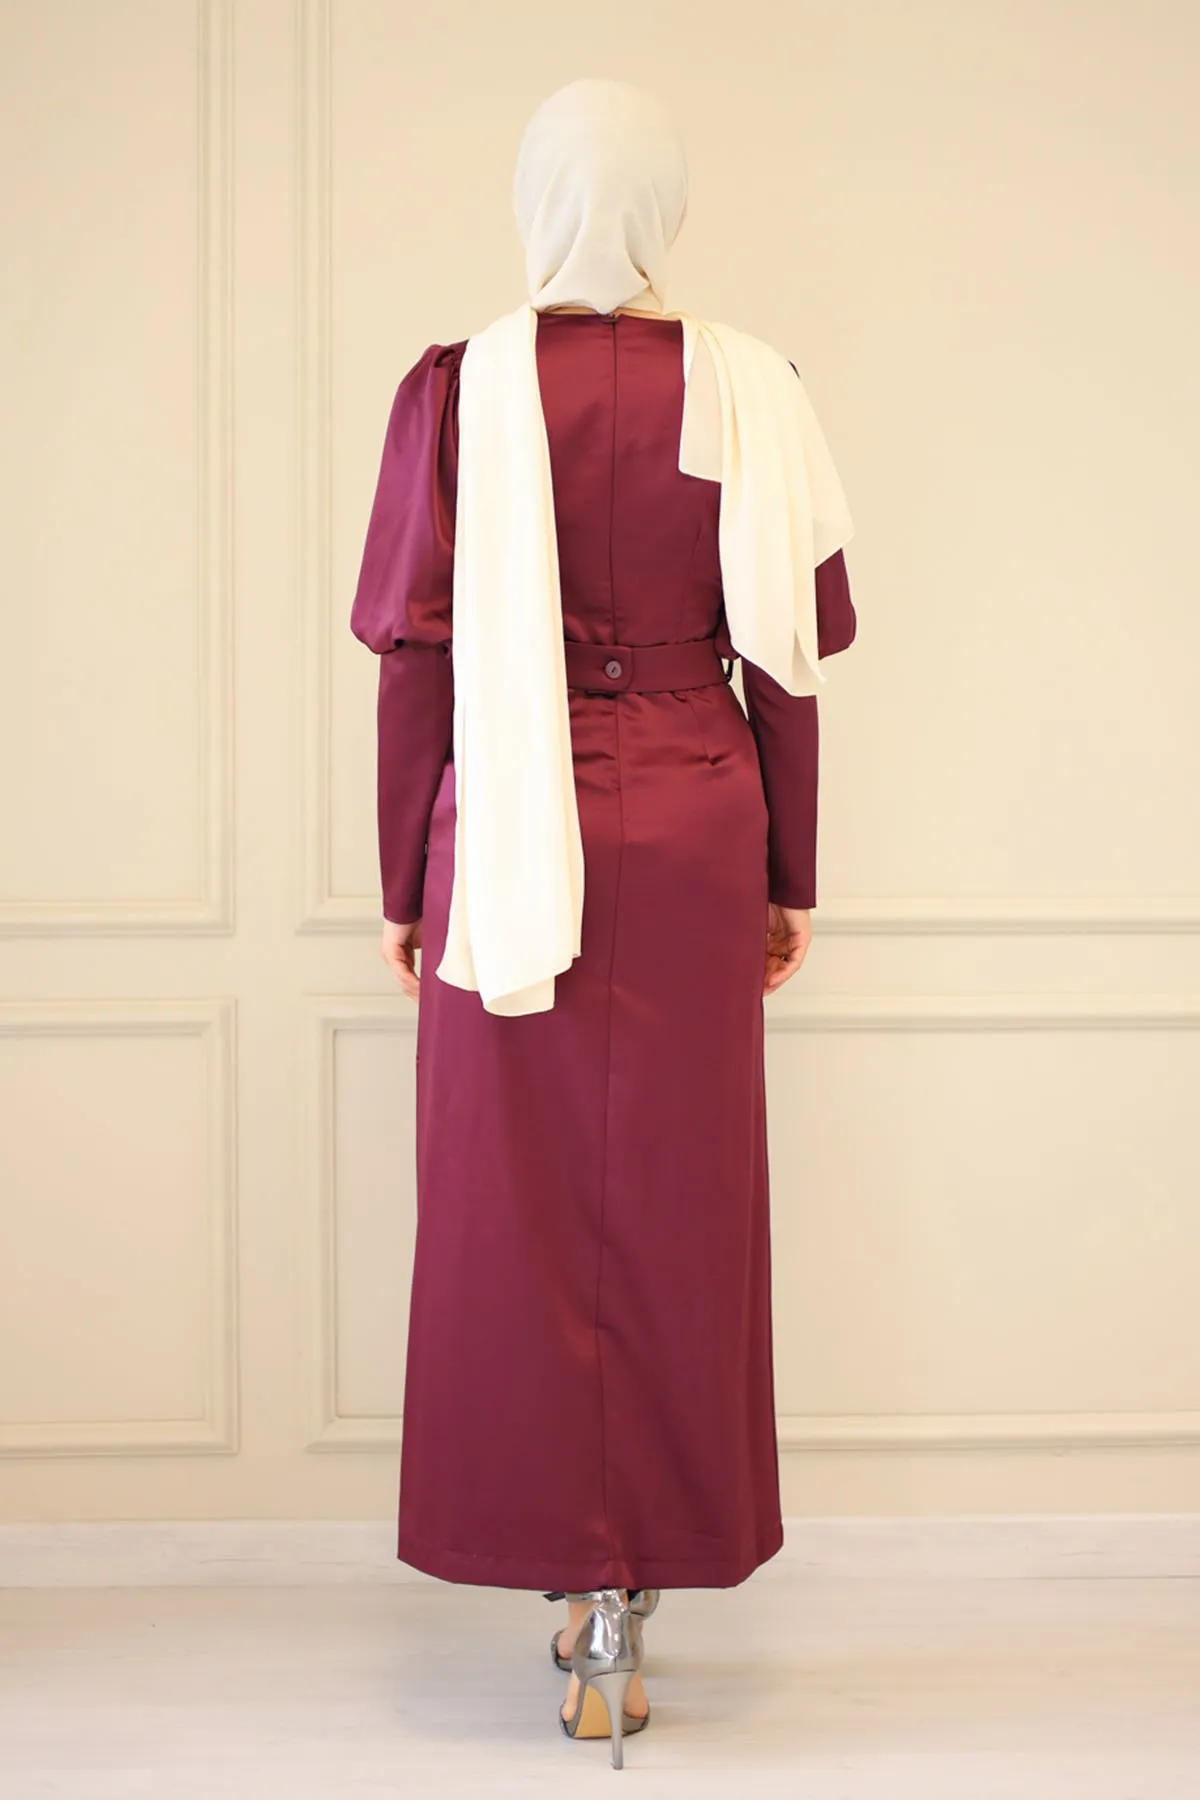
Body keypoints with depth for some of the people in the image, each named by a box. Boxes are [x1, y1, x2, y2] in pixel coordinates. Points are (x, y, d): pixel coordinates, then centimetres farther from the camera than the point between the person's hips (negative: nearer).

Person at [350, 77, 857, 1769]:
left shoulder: (456, 392, -4)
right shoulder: (747, 394, 0)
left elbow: (416, 662, -4)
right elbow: (783, 664, 1)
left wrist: (404, 885, 5)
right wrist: (790, 879, 10)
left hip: (509, 837, -1)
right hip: (693, 841, 1)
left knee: (520, 1213, 8)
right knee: (679, 1210, 9)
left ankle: (576, 1575, 16)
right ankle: (646, 1566, 16)